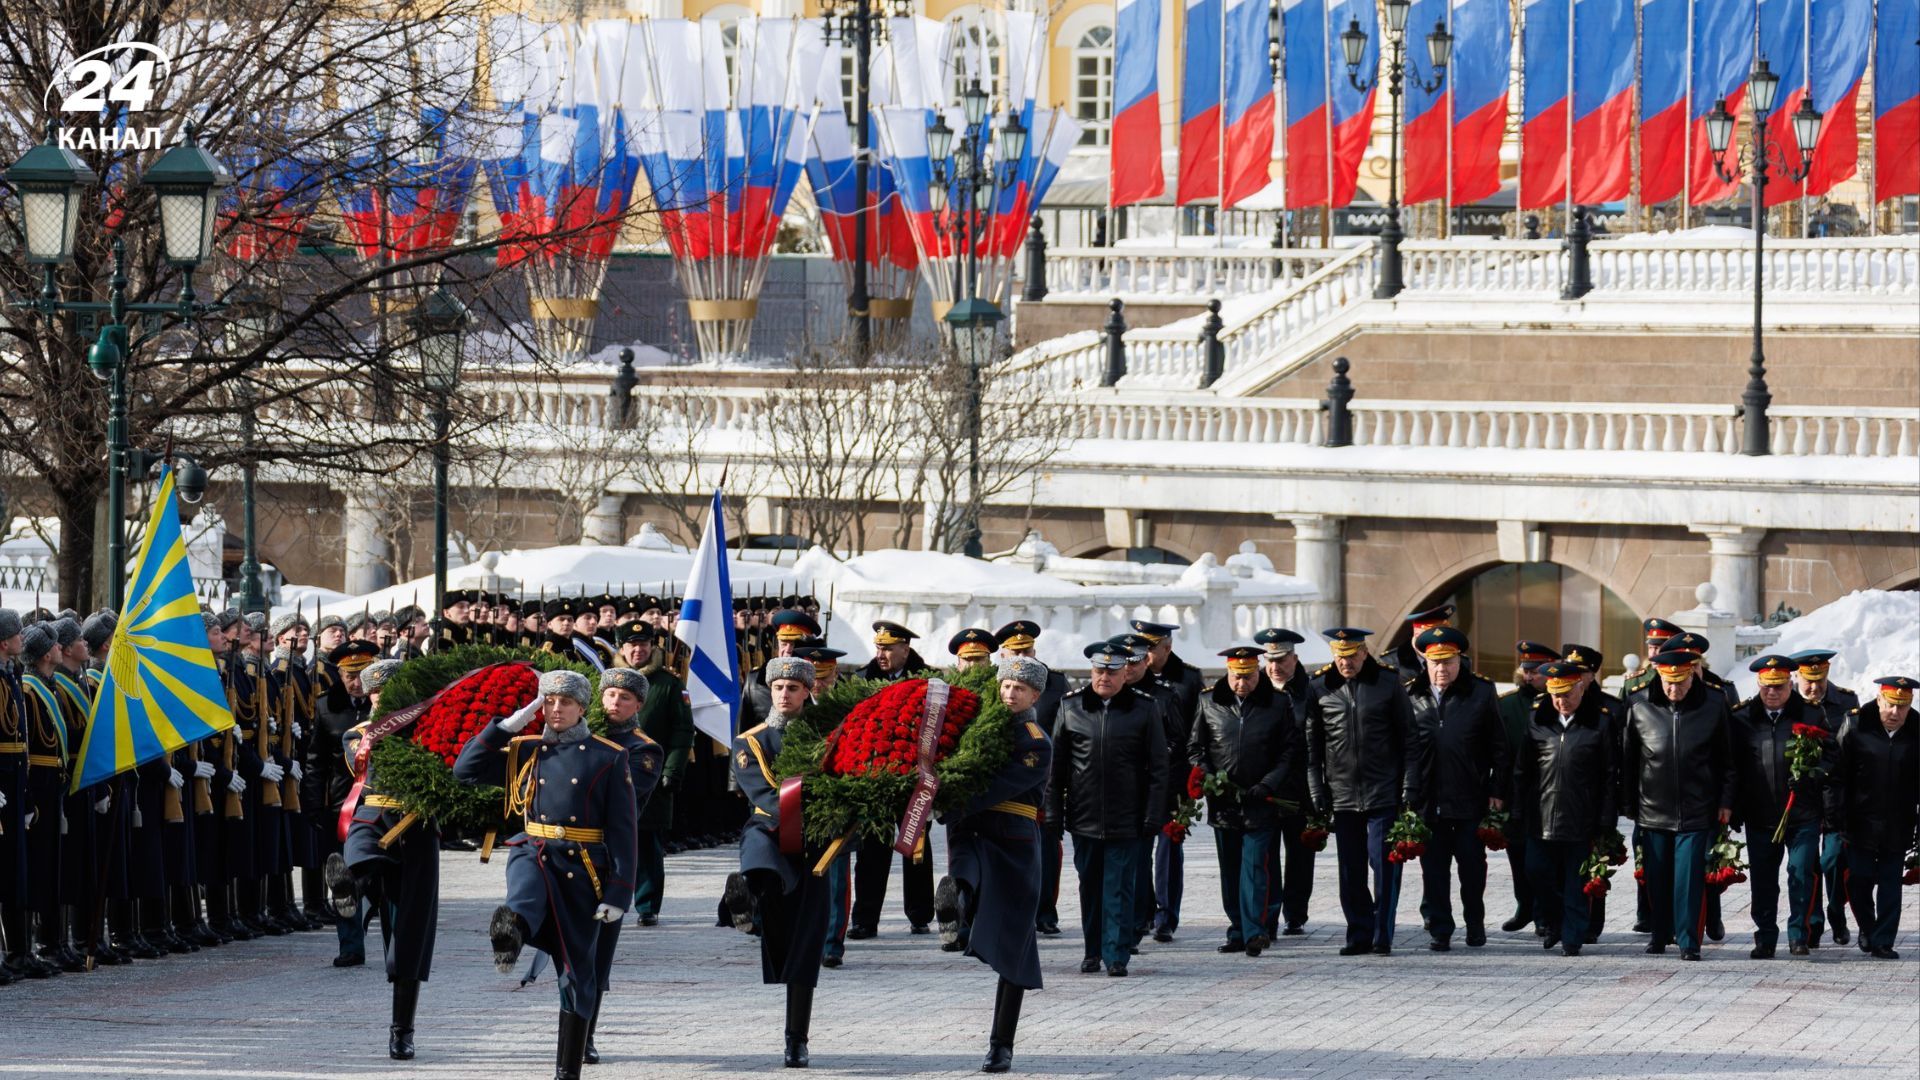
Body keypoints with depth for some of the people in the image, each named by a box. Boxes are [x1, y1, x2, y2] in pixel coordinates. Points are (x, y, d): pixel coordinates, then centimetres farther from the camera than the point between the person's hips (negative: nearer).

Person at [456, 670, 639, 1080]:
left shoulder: (610, 758, 3)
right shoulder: (524, 751, 11)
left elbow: (624, 830, -1)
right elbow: (465, 770, 3)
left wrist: (619, 892, -9)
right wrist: (510, 724, -1)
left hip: (583, 868, -1)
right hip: (533, 853, 1)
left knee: (578, 969, 3)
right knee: (527, 896, -37)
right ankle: (511, 933, -73)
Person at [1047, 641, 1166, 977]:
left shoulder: (1143, 710, 1)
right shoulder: (1071, 708, 6)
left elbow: (1158, 766, 2)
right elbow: (1057, 764, 9)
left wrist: (1152, 816, -4)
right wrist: (1053, 811, 4)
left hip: (1125, 819, -2)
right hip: (1084, 817, 2)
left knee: (1119, 888, -3)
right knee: (1090, 886, 11)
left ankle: (1116, 955, -2)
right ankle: (1093, 952, 21)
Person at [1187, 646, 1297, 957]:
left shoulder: (1279, 704, 2)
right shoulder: (1209, 703, 6)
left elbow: (1290, 754, 3)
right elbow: (1195, 746, 12)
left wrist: (1267, 786, -8)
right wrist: (1203, 774, -5)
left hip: (1260, 803, -3)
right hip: (1223, 803, 3)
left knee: (1255, 866, -11)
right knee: (1230, 870, 8)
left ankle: (1254, 932, -14)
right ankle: (1238, 933, 16)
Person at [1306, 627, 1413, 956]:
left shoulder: (1388, 685, 1)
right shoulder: (1319, 689, 4)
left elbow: (1407, 739, 4)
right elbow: (1311, 745, 8)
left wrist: (1407, 789, -1)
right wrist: (1317, 791, 1)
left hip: (1383, 793, -2)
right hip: (1342, 794, 2)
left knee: (1384, 867, -6)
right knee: (1351, 872, 6)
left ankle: (1382, 937, -1)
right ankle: (1360, 935, 13)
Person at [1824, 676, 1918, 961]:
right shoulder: (1856, 727, -5)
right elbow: (1838, 774, -3)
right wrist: (1835, 817, -8)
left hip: (1897, 828, 0)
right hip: (1861, 826, 0)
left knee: (1890, 883, 1)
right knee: (1859, 881, 7)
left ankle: (1883, 942, 7)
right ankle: (1867, 929, 30)